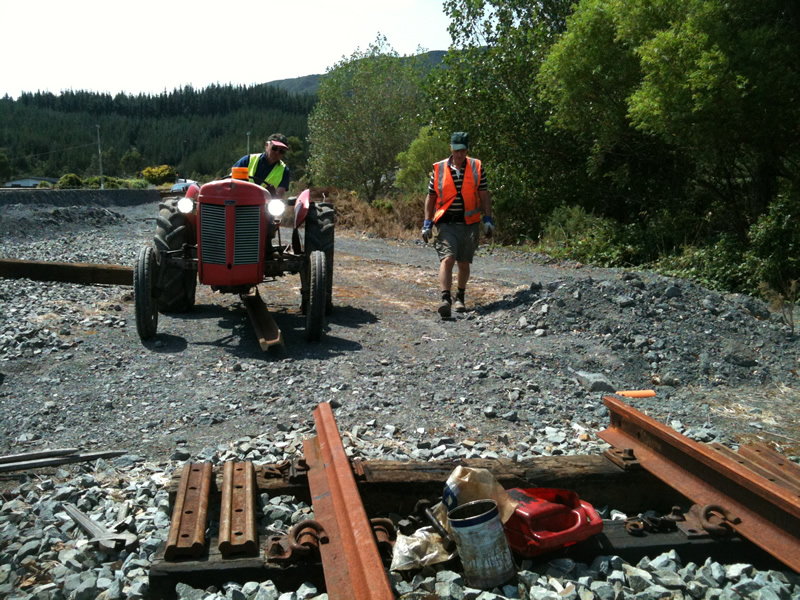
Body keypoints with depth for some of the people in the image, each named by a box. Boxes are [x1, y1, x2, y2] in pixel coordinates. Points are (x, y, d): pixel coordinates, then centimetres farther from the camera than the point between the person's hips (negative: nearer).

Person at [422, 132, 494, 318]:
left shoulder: (476, 167, 6)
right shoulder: (439, 168, 4)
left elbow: (484, 195, 9)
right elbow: (431, 197, 8)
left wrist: (488, 219, 2)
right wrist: (427, 223, 4)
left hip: (469, 224, 1)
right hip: (445, 223, -1)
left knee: (464, 263, 9)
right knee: (447, 259, -18)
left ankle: (460, 298, 27)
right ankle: (445, 299, -22)